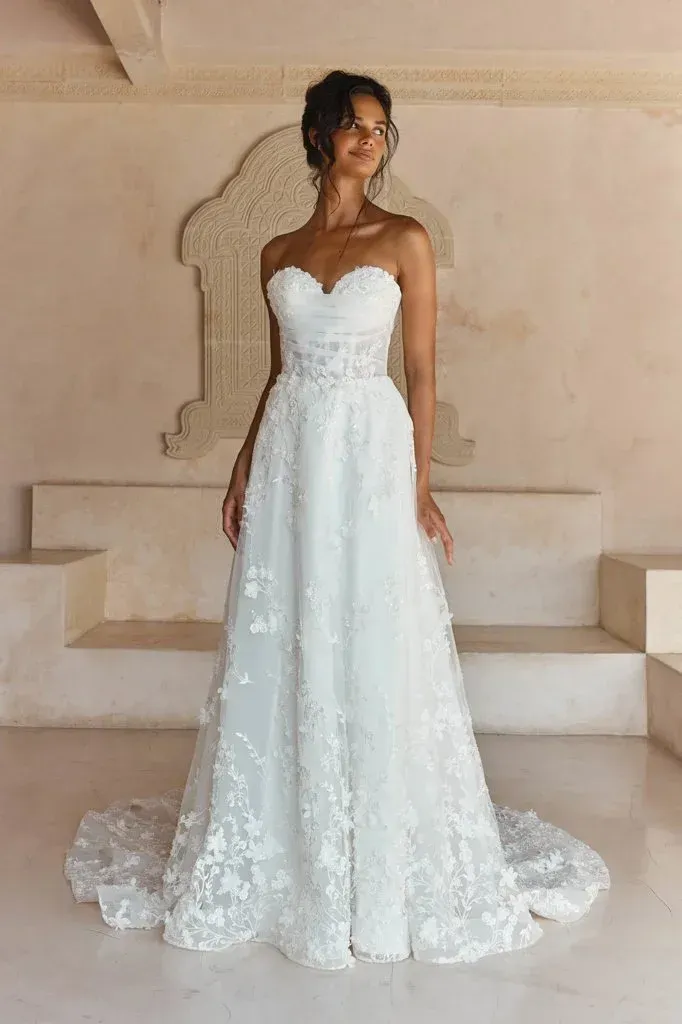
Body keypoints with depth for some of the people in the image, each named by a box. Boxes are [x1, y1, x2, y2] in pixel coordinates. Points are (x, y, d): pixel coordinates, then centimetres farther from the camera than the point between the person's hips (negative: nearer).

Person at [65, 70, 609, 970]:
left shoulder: (405, 240, 4)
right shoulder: (279, 254, 14)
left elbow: (422, 372, 0)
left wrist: (420, 484, -7)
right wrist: (244, 467, 9)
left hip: (370, 453, -3)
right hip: (288, 454, 4)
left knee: (372, 652, -1)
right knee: (277, 653, 5)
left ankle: (382, 865, 15)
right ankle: (273, 853, 21)